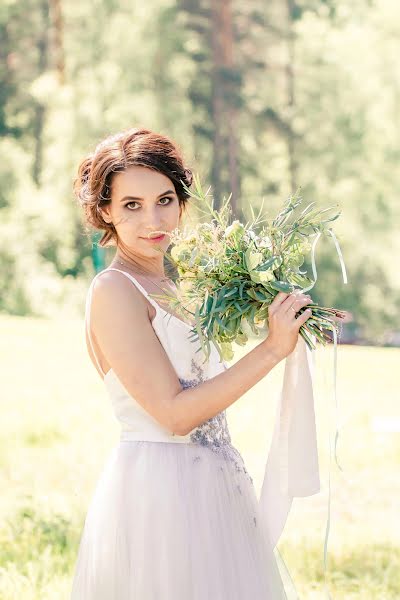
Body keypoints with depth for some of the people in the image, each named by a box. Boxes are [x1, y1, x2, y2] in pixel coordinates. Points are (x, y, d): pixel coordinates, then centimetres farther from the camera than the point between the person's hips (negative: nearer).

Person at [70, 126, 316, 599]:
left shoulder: (168, 286, 12)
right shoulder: (113, 290, -14)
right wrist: (272, 348, -17)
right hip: (158, 485, -9)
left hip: (211, 485, 9)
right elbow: (174, 413, -18)